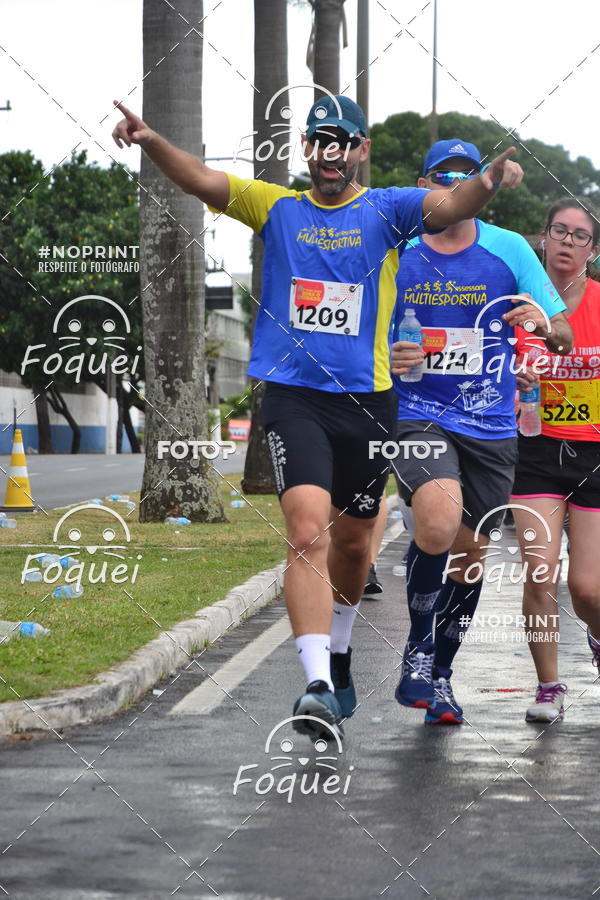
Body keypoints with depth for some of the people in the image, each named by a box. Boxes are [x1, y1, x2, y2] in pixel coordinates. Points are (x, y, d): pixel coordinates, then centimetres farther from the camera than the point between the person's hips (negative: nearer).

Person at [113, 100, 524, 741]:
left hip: (367, 400, 1)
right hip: (293, 397, -1)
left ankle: (337, 651, 42)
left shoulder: (386, 210, 3)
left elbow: (447, 207, -16)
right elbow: (202, 180, -5)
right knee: (308, 531, -19)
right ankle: (316, 684, -27)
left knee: (353, 543, 15)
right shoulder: (277, 208, 7)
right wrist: (150, 142, -25)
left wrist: (489, 184, -38)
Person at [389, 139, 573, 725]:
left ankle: (439, 672, 30)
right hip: (418, 417, -2)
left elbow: (564, 340, 3)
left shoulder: (510, 251, 2)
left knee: (469, 556, 9)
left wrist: (546, 325, -21)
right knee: (438, 524, -28)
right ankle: (417, 650, -7)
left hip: (491, 427, 2)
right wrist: (385, 360, -12)